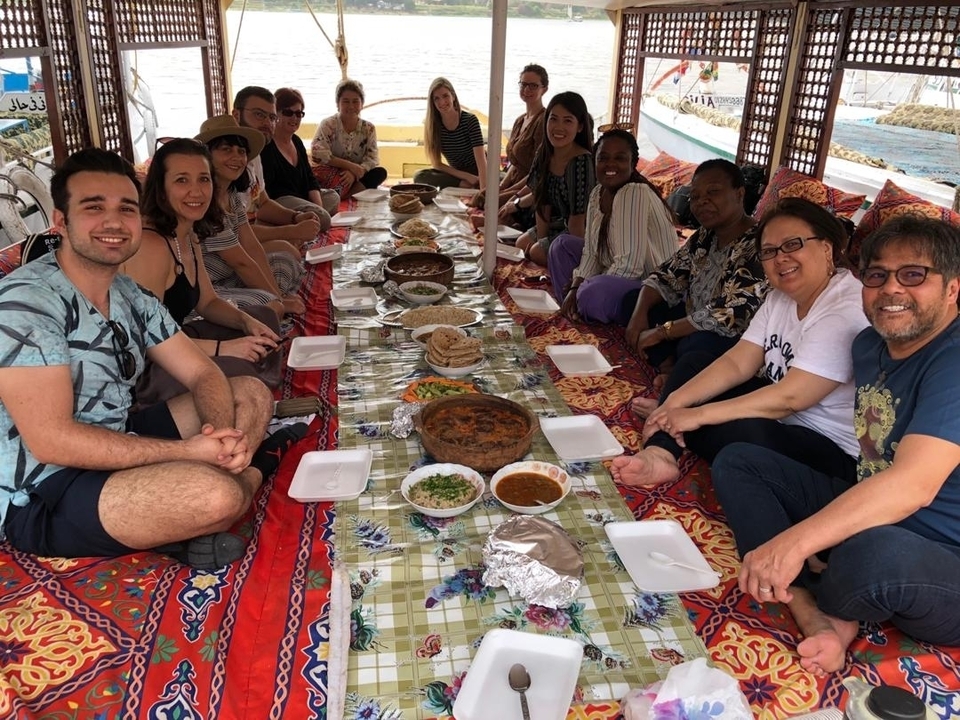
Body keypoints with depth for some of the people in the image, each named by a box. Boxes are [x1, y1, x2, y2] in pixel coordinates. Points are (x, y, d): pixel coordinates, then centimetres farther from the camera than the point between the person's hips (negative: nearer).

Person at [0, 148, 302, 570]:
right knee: (215, 494, -33)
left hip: (116, 448, 9)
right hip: (41, 497, -9)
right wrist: (187, 451, -25)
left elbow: (202, 375, 4)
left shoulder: (132, 297, 4)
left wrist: (223, 437, -18)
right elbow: (50, 441, -25)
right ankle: (253, 464, 1)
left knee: (252, 394, 7)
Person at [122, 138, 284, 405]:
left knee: (263, 316, 15)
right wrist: (222, 348, -27)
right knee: (235, 369, -32)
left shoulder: (189, 236, 7)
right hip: (141, 371, -10)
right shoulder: (150, 245, -23)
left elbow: (207, 302, 17)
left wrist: (246, 321, -3)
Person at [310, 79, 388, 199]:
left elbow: (372, 158, -5)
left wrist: (354, 173, -26)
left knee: (380, 172, -23)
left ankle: (344, 195, -30)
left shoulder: (368, 128, 4)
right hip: (330, 175, -4)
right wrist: (350, 166, -22)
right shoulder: (328, 125, -6)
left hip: (355, 178, 4)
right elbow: (317, 154, -18)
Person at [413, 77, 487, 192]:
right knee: (419, 176, -24)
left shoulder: (470, 120, -17)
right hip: (457, 173, 4)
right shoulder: (431, 125, -9)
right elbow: (436, 164, -8)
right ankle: (466, 185, -23)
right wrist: (467, 177, -20)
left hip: (477, 172, -4)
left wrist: (484, 190, -42)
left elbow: (481, 159, -27)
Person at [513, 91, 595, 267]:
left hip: (583, 232, -8)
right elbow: (542, 202, 0)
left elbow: (577, 220, -25)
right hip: (560, 223, 8)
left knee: (537, 254, -12)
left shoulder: (582, 162, -30)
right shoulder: (544, 155, -5)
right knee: (521, 244, 9)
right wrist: (540, 239, -4)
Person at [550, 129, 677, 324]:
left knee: (594, 293, -36)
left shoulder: (636, 194, -22)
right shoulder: (598, 193, 4)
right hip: (614, 278, 9)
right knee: (562, 244, 10)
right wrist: (576, 287, -13)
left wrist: (585, 288, -17)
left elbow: (628, 266, -28)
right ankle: (573, 308, 4)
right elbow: (592, 251, 3)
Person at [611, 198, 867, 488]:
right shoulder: (780, 298, 6)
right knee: (693, 363, 5)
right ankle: (660, 454, -14)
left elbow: (791, 397, -28)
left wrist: (698, 415, -25)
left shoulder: (846, 310, -23)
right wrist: (675, 401, -15)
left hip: (833, 450, -9)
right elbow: (737, 363, -1)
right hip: (782, 417, 9)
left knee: (739, 431, -37)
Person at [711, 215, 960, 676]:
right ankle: (819, 618, -16)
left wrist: (794, 542, -41)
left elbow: (913, 485, -33)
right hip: (871, 519, 9)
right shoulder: (870, 344, 6)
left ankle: (806, 601, -2)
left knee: (874, 552, -42)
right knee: (736, 461, 5)